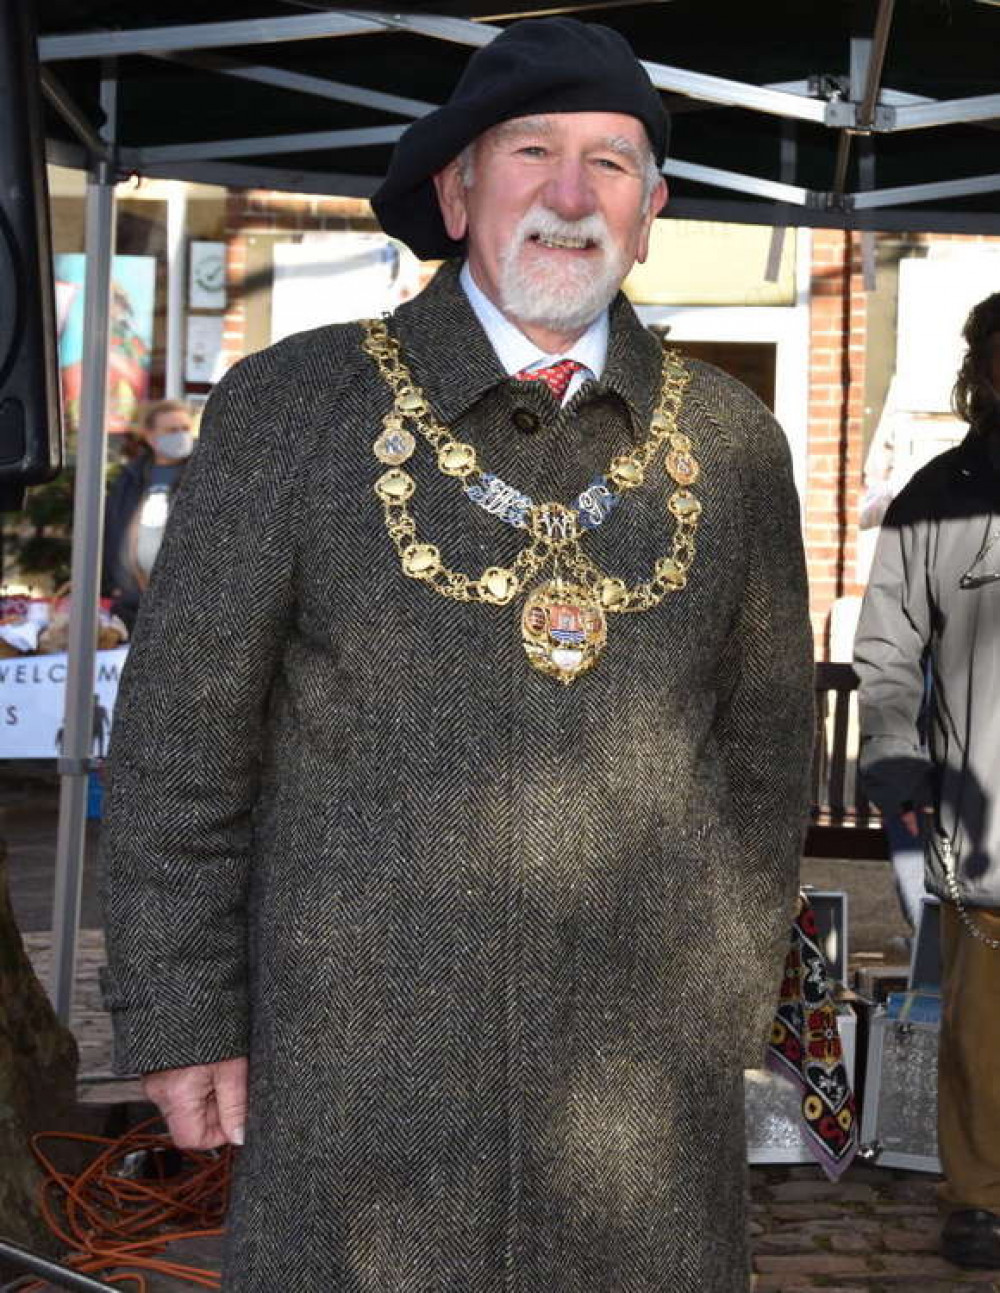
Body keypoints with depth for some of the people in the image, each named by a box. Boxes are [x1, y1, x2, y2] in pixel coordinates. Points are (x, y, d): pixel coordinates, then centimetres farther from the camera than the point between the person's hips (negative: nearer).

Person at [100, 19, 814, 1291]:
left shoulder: (729, 444, 4)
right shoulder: (288, 408, -3)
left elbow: (764, 745, 12)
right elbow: (181, 738, -1)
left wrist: (729, 1010, 13)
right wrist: (179, 1018, -2)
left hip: (647, 1078, 2)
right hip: (363, 1061, -2)